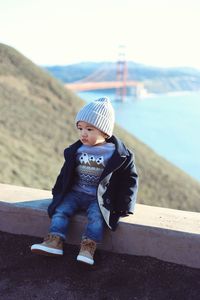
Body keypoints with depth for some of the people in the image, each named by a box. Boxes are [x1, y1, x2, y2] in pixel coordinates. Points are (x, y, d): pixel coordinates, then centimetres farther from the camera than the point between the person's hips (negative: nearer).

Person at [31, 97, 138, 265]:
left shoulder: (118, 154, -9)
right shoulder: (76, 150, 4)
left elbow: (130, 178, -3)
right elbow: (66, 173, 16)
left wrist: (124, 205, -8)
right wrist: (58, 193, 12)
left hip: (99, 198, -4)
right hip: (75, 193, 4)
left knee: (96, 216, -28)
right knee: (61, 209, -14)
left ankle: (88, 247, -26)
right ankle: (55, 241, -15)